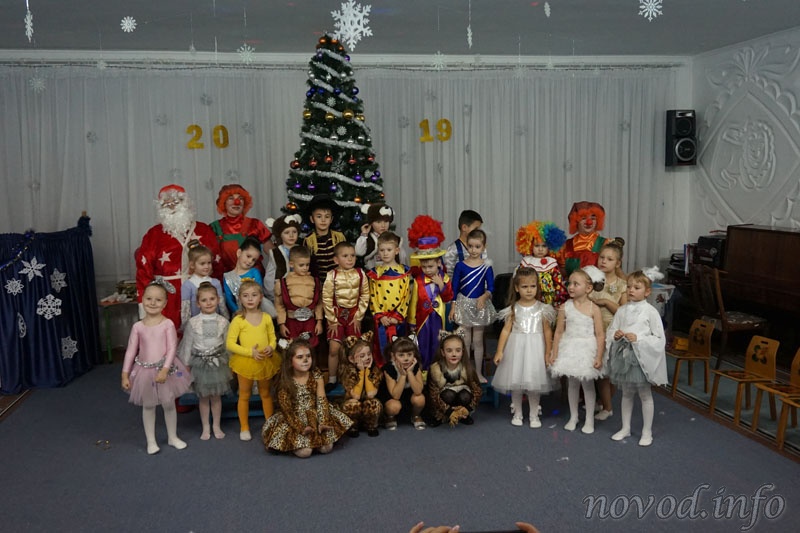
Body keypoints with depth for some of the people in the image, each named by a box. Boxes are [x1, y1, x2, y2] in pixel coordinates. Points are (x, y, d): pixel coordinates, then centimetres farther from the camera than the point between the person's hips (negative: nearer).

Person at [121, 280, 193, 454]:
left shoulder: (168, 324, -9)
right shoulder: (138, 326, -3)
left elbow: (172, 348, -13)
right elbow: (131, 351, 0)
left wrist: (165, 370, -22)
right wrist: (125, 374, -2)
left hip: (165, 369, -2)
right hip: (144, 370, 2)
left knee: (169, 404, 9)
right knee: (148, 406, 12)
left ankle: (172, 437, 28)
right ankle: (151, 441, 26)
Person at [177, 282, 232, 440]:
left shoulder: (223, 322, -3)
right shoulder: (192, 322, -7)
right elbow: (187, 345, -2)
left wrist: (230, 364, 5)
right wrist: (185, 366, 0)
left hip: (218, 362, 1)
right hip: (200, 363, -1)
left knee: (216, 396, 10)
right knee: (203, 397, 9)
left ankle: (216, 426, 23)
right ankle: (205, 427, 21)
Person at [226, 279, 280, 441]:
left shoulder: (266, 318, -2)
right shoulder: (238, 320, -12)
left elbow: (272, 337, 8)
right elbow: (230, 343, -13)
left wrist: (271, 348, -15)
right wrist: (250, 352, -21)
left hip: (265, 361, 3)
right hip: (246, 361, -3)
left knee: (265, 393, 18)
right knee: (244, 395, 11)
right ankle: (244, 428, 23)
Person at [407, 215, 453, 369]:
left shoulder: (444, 278, -2)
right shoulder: (418, 280, -7)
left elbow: (448, 298, -4)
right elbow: (413, 301, -4)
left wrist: (441, 285, -19)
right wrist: (411, 321, -3)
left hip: (437, 317, 1)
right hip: (422, 317, -1)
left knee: (436, 345, 9)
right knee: (422, 344, 6)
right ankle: (422, 371, 17)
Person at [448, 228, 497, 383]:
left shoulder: (486, 267, -5)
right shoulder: (460, 265, -5)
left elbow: (491, 288, -7)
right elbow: (454, 287, -1)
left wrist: (484, 297, -27)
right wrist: (453, 306, -4)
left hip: (480, 305, 0)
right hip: (464, 305, 0)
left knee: (478, 340, 9)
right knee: (465, 340, 7)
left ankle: (478, 373, 20)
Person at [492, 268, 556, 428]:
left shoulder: (542, 309, -1)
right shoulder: (513, 309, -1)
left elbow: (547, 331, 0)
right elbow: (506, 330, -2)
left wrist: (548, 353, -2)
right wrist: (499, 351, -8)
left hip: (535, 349, -1)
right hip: (516, 348, 1)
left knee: (534, 383, 5)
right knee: (516, 381, 8)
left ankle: (534, 415, 20)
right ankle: (517, 414, 23)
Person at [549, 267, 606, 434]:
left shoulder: (594, 309, -10)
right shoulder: (565, 307, -4)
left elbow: (600, 335, -9)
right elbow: (559, 332, 0)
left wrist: (599, 357, -13)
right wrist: (554, 353, -1)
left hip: (587, 349, -2)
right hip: (570, 349, 2)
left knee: (587, 383, 8)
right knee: (572, 383, 13)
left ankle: (589, 419, 21)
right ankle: (573, 417, 27)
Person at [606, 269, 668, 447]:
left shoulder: (650, 311, -10)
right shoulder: (622, 310, 3)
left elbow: (659, 339, -11)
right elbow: (611, 330, 10)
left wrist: (638, 339, -20)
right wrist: (616, 335, -12)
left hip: (642, 356, -4)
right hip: (623, 355, 4)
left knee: (645, 394, 8)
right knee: (626, 393, 16)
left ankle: (647, 432, 21)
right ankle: (625, 428, 30)